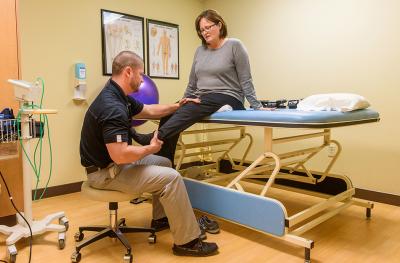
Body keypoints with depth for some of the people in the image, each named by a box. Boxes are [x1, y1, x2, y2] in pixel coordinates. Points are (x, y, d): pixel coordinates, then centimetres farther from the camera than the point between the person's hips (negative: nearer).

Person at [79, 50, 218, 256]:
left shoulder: (118, 96, 5)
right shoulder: (112, 107, -28)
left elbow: (149, 111, 20)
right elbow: (119, 155, -34)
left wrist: (176, 106, 16)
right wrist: (151, 148, -18)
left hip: (114, 162, 11)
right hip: (106, 172, -10)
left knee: (164, 163, 20)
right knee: (171, 177, -16)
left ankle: (160, 218, 32)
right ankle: (187, 242, -3)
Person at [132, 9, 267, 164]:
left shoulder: (234, 46, -1)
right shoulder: (200, 51, 15)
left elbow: (245, 81, -3)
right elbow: (192, 84, 20)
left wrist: (256, 106, -8)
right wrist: (182, 104, 21)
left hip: (227, 99, -5)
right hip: (202, 100, 6)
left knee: (189, 110, -34)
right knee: (170, 112, -19)